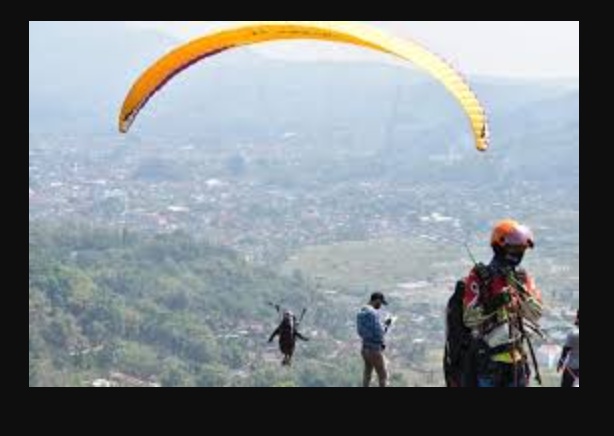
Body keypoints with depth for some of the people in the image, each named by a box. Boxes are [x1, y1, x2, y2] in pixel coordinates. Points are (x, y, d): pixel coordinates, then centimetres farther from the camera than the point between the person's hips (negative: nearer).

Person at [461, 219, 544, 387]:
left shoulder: (523, 278, 9)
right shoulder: (480, 277, -6)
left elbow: (536, 314, 0)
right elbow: (469, 318, -12)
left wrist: (523, 293, -15)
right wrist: (494, 303, -25)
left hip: (517, 359, 5)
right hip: (488, 359, -5)